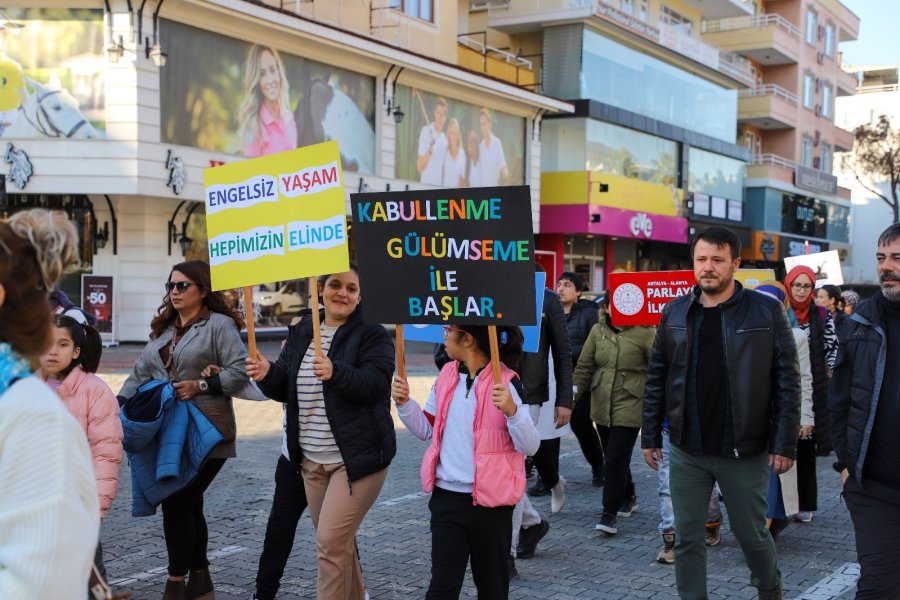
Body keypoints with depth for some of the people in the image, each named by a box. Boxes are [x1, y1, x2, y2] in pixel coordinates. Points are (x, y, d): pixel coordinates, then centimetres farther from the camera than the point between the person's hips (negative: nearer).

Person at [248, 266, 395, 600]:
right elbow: (284, 388, 11)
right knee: (339, 541, 17)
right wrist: (267, 375, -11)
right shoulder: (301, 333, 10)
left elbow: (374, 384, -22)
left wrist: (336, 372, -39)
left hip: (357, 457, -6)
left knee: (330, 541, -11)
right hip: (312, 459, 6)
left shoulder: (372, 335, -7)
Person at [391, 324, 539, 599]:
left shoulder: (505, 382, -12)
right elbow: (427, 430, 15)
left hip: (490, 501, -4)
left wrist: (511, 410, -29)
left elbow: (530, 447, -14)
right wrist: (404, 403, 0)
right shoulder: (446, 375, 6)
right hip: (447, 497, 4)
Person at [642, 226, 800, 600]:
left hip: (745, 451, -2)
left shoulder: (766, 312, -6)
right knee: (687, 538, 8)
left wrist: (785, 443, -10)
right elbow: (657, 377, 8)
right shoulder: (674, 312, 4)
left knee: (751, 534, 13)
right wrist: (650, 436, 5)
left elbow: (787, 381, -6)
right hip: (686, 450, 2)